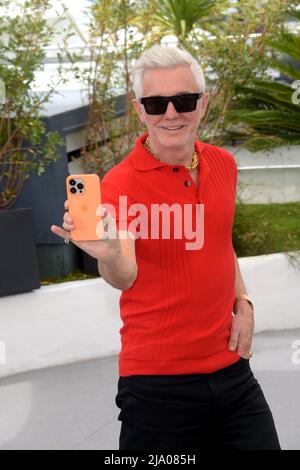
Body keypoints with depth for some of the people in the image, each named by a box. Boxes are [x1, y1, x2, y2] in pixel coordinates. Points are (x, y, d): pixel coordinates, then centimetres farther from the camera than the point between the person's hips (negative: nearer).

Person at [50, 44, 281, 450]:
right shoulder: (120, 184, -13)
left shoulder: (222, 164, 4)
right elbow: (125, 277, -26)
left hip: (231, 367, 5)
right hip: (158, 382, -5)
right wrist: (111, 256, -48)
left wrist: (242, 302, 6)